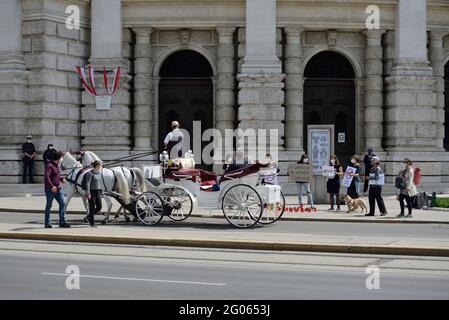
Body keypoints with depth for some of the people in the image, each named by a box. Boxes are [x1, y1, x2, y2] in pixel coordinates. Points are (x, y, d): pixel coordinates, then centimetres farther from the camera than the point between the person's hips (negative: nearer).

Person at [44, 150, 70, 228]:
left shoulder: (56, 165, 14)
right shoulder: (49, 165, -14)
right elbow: (47, 177, -26)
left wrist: (61, 179, 11)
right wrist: (52, 186, -34)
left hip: (58, 188, 8)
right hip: (50, 189, -8)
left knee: (62, 203, -1)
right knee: (49, 205, 3)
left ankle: (62, 222, 2)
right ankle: (47, 223, 13)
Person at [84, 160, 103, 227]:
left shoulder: (99, 173, 10)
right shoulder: (90, 173, -14)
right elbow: (87, 184, -19)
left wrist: (100, 192, 19)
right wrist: (88, 193, -24)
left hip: (98, 191, 7)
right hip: (92, 191, -7)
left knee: (99, 207, 4)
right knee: (92, 207, -1)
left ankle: (89, 217, 27)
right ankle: (92, 223, 9)